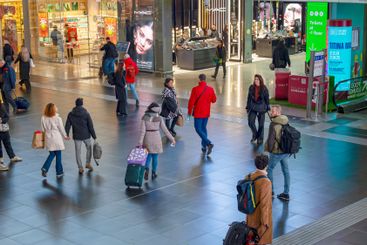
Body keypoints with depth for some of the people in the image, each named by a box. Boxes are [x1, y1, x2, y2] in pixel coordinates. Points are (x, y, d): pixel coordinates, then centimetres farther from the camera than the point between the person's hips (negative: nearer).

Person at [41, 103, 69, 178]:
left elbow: (43, 129, 3)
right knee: (58, 155, 8)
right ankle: (59, 172, 15)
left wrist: (44, 137, 17)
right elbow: (61, 129, -5)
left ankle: (45, 168, 4)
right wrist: (65, 136, 13)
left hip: (48, 139, 4)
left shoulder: (43, 118, -4)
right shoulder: (57, 118, -15)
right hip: (56, 139, -4)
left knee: (52, 154, 19)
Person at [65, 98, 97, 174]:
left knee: (78, 152, 10)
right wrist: (94, 136, -3)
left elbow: (67, 126, 0)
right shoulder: (86, 114, -11)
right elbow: (90, 126, -9)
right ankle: (88, 163, 26)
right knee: (89, 148, 22)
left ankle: (80, 168, 12)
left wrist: (67, 135, 12)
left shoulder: (71, 114, -5)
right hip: (86, 135, -1)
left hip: (76, 136, 2)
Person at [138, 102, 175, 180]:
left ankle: (146, 169, -8)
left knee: (149, 155, 15)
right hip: (156, 138, 0)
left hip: (147, 138, 0)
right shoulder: (159, 118, -7)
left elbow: (142, 131, -12)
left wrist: (140, 142, -13)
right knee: (155, 156, 12)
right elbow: (165, 130, -4)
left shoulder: (145, 118, -8)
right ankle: (154, 173, 19)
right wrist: (172, 139, 5)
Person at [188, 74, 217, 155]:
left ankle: (208, 143, -16)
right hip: (206, 113, 5)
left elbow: (191, 101, -12)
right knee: (203, 128, 17)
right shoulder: (210, 89, -4)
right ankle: (204, 147, 19)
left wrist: (189, 111, 1)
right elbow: (214, 100, 6)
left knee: (198, 129, 1)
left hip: (198, 113, -5)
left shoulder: (195, 89, -16)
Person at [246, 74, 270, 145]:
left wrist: (267, 108, -2)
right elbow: (249, 98, 7)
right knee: (251, 122, -2)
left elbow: (267, 99, -3)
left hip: (261, 108, -3)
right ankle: (255, 135, 24)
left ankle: (260, 139, 21)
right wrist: (248, 107, 8)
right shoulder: (251, 87, -1)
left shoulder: (264, 89, -9)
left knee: (261, 124, 5)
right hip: (253, 107, 3)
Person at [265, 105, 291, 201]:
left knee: (269, 169, 13)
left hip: (276, 152, -7)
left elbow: (271, 139, -21)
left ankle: (270, 190, 19)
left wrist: (269, 149, -4)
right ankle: (286, 194, 18)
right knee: (286, 171, 12)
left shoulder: (273, 124, -21)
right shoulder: (286, 122, 3)